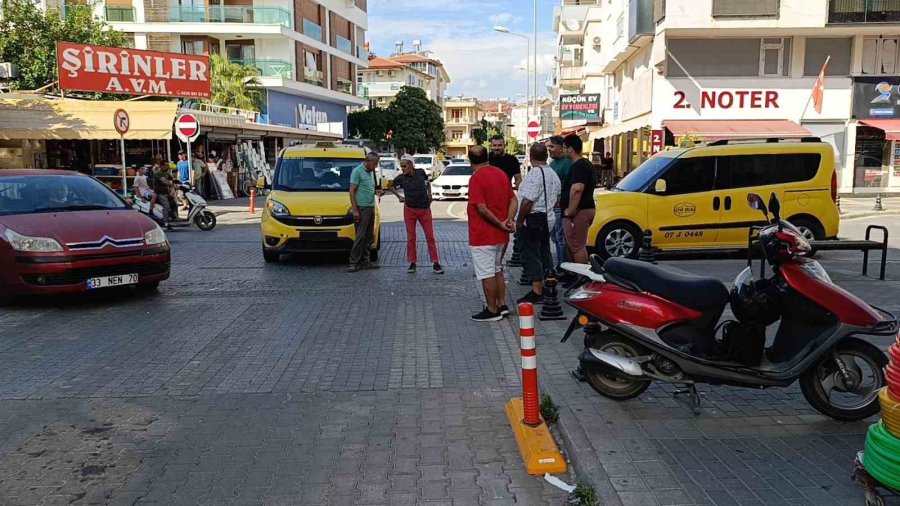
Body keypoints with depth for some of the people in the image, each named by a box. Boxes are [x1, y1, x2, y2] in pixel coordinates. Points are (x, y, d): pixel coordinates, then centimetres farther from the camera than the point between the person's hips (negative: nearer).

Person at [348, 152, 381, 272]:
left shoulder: (371, 172, 16)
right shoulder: (357, 171, -10)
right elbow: (352, 191, -13)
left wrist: (376, 192, 6)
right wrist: (355, 210, -18)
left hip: (371, 208, 9)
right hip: (362, 208, -9)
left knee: (369, 236, 9)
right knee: (360, 236, -10)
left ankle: (364, 261, 16)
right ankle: (353, 263, -7)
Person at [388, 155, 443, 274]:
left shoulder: (421, 172, -4)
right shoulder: (401, 178, -5)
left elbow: (427, 182, 17)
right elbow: (389, 185, 13)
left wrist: (429, 194, 7)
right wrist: (399, 196, 5)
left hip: (425, 209, 0)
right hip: (410, 210, 0)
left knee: (430, 237, 0)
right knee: (411, 238, 4)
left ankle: (435, 264, 3)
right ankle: (412, 263, 14)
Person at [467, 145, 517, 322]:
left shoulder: (476, 178, -17)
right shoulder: (502, 174, 8)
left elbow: (482, 208, -23)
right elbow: (514, 200, 6)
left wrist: (500, 224, -15)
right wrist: (509, 220, -6)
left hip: (483, 235, -8)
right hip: (501, 235, 8)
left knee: (487, 274, 1)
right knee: (497, 270, 19)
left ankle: (492, 311, 7)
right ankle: (502, 305, 23)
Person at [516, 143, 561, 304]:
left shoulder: (534, 174, -19)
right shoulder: (553, 174, 11)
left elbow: (527, 201, -24)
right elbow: (557, 199, 19)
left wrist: (520, 220, -15)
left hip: (533, 220, -9)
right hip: (548, 219, 9)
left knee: (530, 255, -5)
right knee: (544, 251, 18)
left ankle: (537, 292, -5)